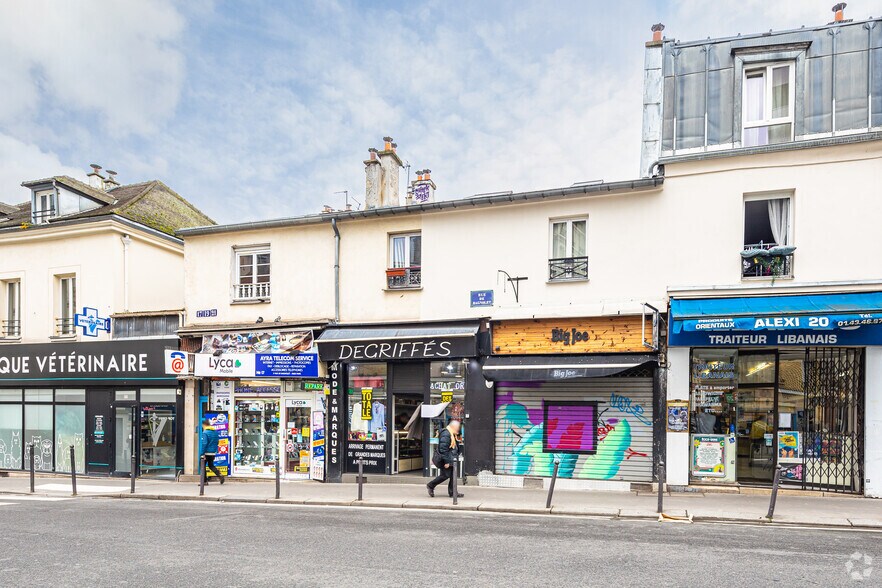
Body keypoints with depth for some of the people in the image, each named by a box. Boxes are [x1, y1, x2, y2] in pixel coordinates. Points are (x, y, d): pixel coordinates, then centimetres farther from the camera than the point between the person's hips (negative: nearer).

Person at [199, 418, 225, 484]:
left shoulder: (205, 433, -15)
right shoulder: (216, 432, 9)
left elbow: (204, 444, -20)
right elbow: (217, 442, 15)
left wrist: (202, 453, -19)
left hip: (207, 452, -7)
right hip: (213, 452, 7)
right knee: (211, 465, 19)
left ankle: (205, 481, 8)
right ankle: (220, 476, 2)